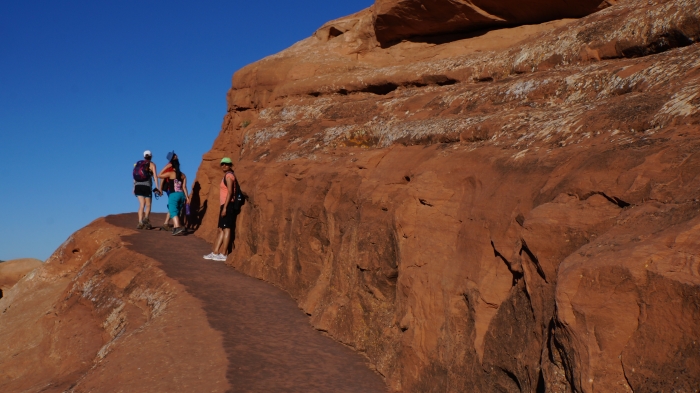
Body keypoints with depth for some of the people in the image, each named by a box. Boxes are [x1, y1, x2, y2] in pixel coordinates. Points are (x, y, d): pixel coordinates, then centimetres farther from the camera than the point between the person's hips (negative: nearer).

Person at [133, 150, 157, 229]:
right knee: (148, 205, 6)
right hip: (147, 186, -3)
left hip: (138, 186, 3)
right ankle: (146, 218, -20)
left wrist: (134, 187, 14)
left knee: (141, 205, 7)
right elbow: (155, 176, -8)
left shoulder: (138, 163, 15)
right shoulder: (152, 164, 3)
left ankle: (140, 222, -6)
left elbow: (135, 176, 10)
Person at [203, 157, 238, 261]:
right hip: (224, 205, 10)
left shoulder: (229, 175, -9)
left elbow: (230, 192, -18)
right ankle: (215, 253, 15)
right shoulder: (226, 176, 21)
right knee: (221, 229, 11)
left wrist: (225, 207, -22)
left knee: (226, 229, -8)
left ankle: (223, 254, -7)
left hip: (228, 205, -10)